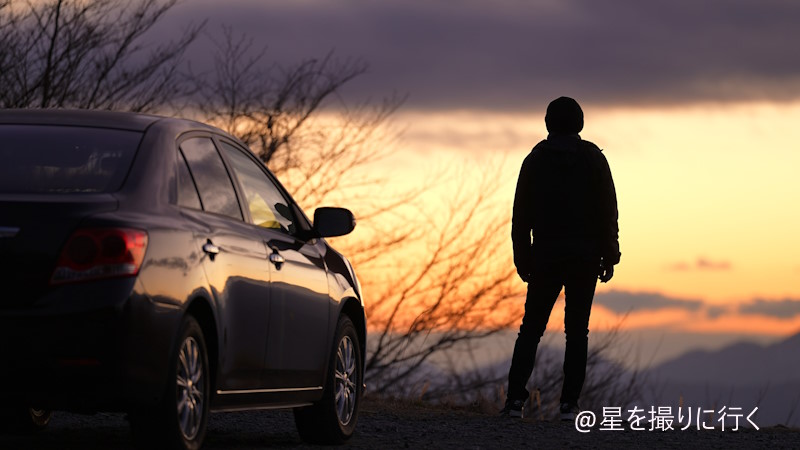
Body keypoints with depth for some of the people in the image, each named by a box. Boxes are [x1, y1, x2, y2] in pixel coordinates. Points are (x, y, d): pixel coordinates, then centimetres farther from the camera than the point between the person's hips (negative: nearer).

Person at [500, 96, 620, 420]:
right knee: (577, 330, 3)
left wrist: (522, 259, 7)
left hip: (545, 256, 0)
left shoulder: (535, 159, 3)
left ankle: (516, 397, -6)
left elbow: (521, 214, 2)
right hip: (585, 257, 0)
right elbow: (608, 211, -3)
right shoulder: (593, 159, 1)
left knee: (531, 327, 6)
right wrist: (609, 257, 2)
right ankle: (569, 403, -3)